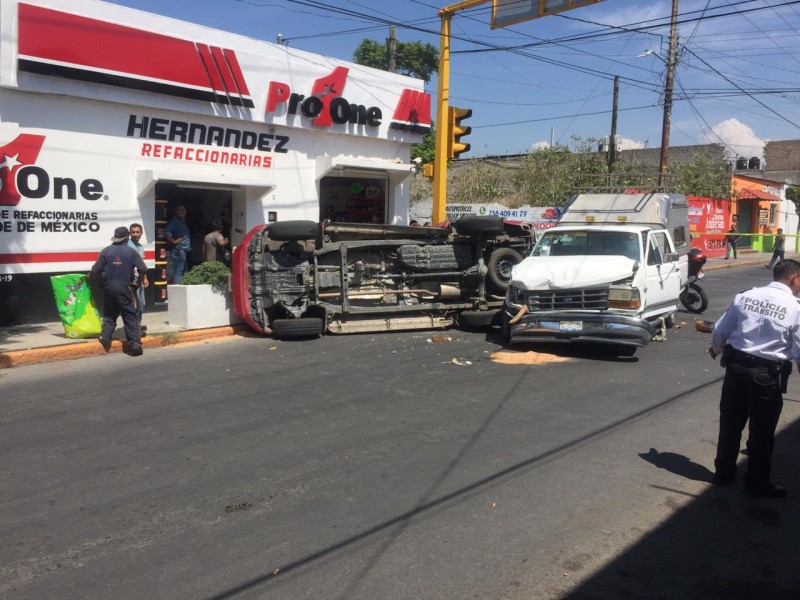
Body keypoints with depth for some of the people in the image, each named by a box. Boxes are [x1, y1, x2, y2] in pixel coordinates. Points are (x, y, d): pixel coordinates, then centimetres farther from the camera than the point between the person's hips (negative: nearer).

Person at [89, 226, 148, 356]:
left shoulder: (105, 251, 1)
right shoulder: (131, 252, -2)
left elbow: (95, 270, 0)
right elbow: (143, 270, -4)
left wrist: (90, 276, 22)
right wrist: (139, 280, 16)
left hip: (108, 287, 2)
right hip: (124, 287, -2)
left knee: (109, 314, 18)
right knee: (130, 316, 1)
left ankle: (106, 338, 10)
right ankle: (135, 344, -5)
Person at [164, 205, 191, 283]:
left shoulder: (183, 221, 20)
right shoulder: (174, 221, -8)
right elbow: (166, 232, -20)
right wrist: (173, 241, -16)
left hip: (185, 250, 10)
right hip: (178, 250, -10)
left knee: (183, 272, 14)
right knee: (178, 271, -12)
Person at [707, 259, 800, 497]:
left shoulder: (745, 296, 0)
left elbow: (720, 330, 5)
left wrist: (717, 349, 25)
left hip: (737, 366, 4)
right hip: (767, 374, -4)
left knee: (730, 423, 17)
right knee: (762, 431, 10)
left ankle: (723, 472, 31)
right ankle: (757, 483, 22)